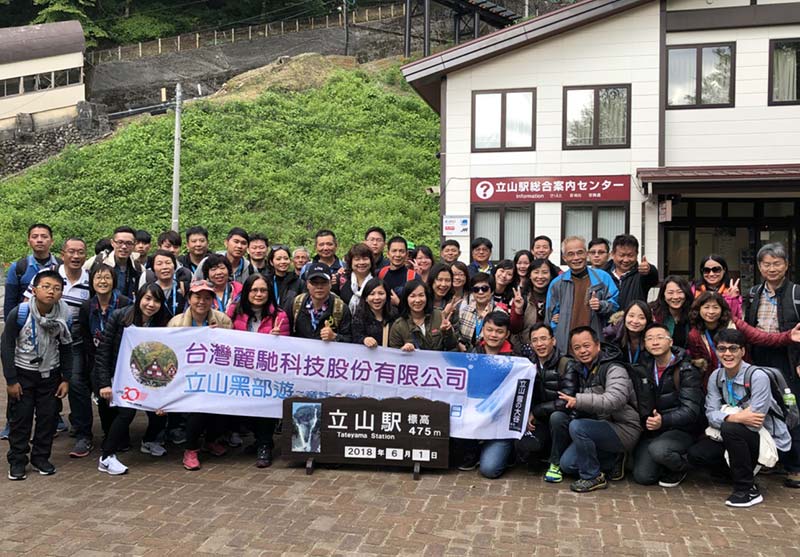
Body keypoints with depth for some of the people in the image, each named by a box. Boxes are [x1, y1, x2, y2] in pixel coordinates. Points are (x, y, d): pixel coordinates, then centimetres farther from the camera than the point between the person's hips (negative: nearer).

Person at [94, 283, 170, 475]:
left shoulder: (161, 325, -4)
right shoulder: (119, 317, -12)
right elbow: (103, 351, -10)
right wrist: (104, 384, -16)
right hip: (114, 376, -4)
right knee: (127, 409, -27)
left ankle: (149, 441, 18)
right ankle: (106, 458, -12)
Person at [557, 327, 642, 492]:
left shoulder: (614, 369, -16)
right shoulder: (581, 371, 10)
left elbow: (614, 400, -34)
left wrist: (578, 401, -40)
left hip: (624, 429, -8)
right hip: (600, 428, 8)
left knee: (577, 426, -30)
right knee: (567, 464, -3)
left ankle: (593, 477, -13)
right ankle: (614, 460, 14)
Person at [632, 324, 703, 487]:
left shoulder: (687, 371, -8)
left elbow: (691, 410, -18)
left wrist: (664, 421, -33)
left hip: (680, 429, -4)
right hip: (652, 430, 4)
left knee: (658, 449, -34)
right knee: (642, 477, -13)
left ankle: (681, 467, -1)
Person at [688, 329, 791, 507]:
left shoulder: (757, 376, -22)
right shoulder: (716, 377, -2)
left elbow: (754, 422, -27)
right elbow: (711, 415, -11)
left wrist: (729, 418, -16)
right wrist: (737, 416, -29)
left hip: (767, 437, -6)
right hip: (734, 438, 6)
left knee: (730, 429, -34)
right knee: (696, 454, -11)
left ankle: (748, 490, -18)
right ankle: (744, 471, 11)